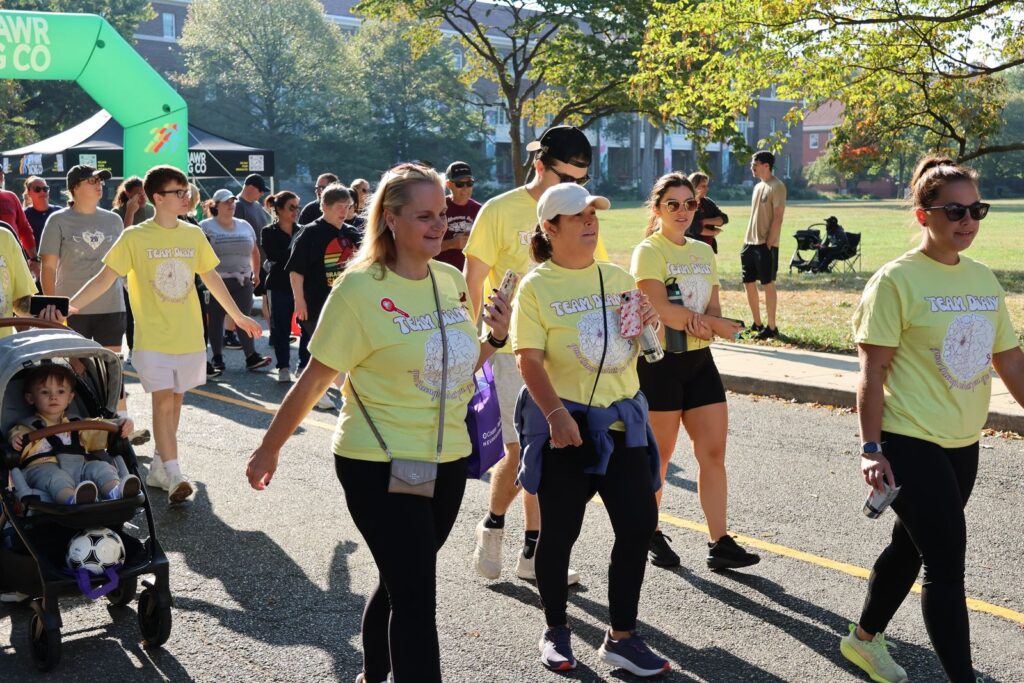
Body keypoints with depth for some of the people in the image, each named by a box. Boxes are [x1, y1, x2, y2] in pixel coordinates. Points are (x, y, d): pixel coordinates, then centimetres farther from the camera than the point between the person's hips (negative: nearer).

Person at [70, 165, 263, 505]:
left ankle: (158, 467, 24)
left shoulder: (194, 235, 5)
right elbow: (106, 277, -8)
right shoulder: (135, 237, -7)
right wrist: (70, 305, -19)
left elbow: (212, 278, 15)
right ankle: (174, 476, -12)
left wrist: (238, 316, 19)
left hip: (189, 337, 4)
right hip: (153, 338, -4)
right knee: (163, 400, -11)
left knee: (175, 400, 11)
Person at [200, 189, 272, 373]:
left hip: (242, 281, 3)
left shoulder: (245, 226, 13)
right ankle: (217, 358, 11)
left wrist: (256, 273, 16)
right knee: (216, 319, 3)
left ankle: (251, 356, -2)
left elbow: (254, 251, 22)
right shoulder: (206, 227, -2)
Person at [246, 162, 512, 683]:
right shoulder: (360, 288, -16)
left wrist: (496, 338, -4)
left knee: (401, 583, 20)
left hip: (447, 460, 6)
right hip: (379, 465, -6)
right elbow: (314, 380, -10)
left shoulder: (452, 280, 3)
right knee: (416, 597, -4)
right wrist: (269, 449, -3)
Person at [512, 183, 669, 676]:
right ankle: (556, 630, 27)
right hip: (566, 425, -5)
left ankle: (622, 637, 16)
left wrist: (651, 323, -3)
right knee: (560, 532, 6)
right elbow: (529, 359, -15)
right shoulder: (536, 287, -8)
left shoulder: (619, 277, 8)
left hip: (622, 420, 5)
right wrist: (556, 414, -26)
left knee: (639, 524, 3)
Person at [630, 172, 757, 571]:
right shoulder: (648, 252, -8)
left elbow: (713, 309, 10)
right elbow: (663, 311, -18)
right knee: (659, 456, 5)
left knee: (714, 452, 1)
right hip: (660, 362, -6)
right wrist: (716, 325, -12)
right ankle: (651, 536, 22)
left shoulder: (704, 252, 12)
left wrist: (700, 321, -13)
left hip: (700, 360, 6)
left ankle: (719, 543, 6)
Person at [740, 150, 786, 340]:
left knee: (768, 284, -4)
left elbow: (778, 218, -15)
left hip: (766, 245, -9)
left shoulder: (776, 187, -10)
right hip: (750, 243, 9)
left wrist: (768, 244, -18)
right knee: (748, 283, 10)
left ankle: (772, 327, 2)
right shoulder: (758, 186, 16)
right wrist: (746, 241, 14)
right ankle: (757, 324, 20)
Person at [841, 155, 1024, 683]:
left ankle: (864, 637, 39)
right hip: (910, 444, -7)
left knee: (912, 547, 20)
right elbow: (872, 371, -14)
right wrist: (871, 449, -16)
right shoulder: (896, 280, -13)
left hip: (963, 445, 7)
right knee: (947, 563, -6)